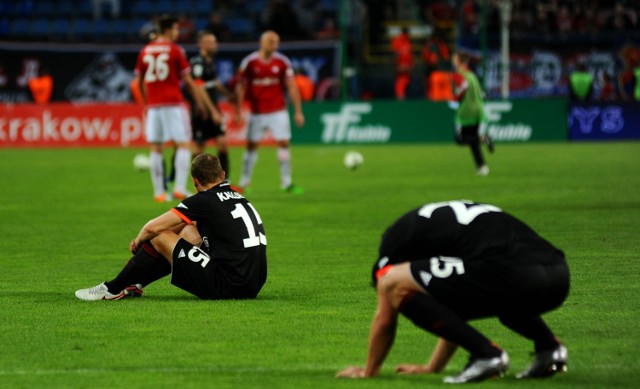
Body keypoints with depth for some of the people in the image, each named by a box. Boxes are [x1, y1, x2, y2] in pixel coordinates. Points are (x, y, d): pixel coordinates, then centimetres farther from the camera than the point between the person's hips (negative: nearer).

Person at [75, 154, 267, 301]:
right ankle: (135, 285, 34)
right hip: (254, 285, 8)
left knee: (158, 237, 3)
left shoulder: (204, 201, -8)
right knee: (189, 232, 26)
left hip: (227, 286, -8)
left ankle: (113, 289, 17)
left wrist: (139, 240, 14)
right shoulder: (237, 197, 16)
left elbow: (152, 227, -7)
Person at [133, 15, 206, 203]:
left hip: (153, 106, 4)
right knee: (183, 145, 0)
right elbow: (187, 80, -3)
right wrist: (199, 102, 8)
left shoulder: (145, 51, 9)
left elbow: (139, 81, 13)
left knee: (156, 149, 5)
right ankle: (180, 188, -10)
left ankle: (159, 192, 3)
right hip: (174, 104, -4)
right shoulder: (175, 50, -4)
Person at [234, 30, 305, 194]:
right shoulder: (249, 62, -5)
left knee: (284, 144, -4)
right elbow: (241, 87, 1)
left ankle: (287, 183, 3)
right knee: (251, 146, 3)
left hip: (278, 111, 1)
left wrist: (298, 111, -3)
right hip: (257, 112, -1)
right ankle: (244, 183, 13)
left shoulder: (282, 62, -2)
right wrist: (238, 111, -3)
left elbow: (291, 87, 1)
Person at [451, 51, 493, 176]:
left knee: (460, 139, 0)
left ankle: (482, 137, -22)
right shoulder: (472, 75, 17)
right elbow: (480, 93, 19)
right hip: (478, 109, 7)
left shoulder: (458, 75, -7)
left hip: (466, 111, -7)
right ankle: (482, 167, 3)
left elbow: (464, 85, -27)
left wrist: (456, 97, -13)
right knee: (473, 142, 14)